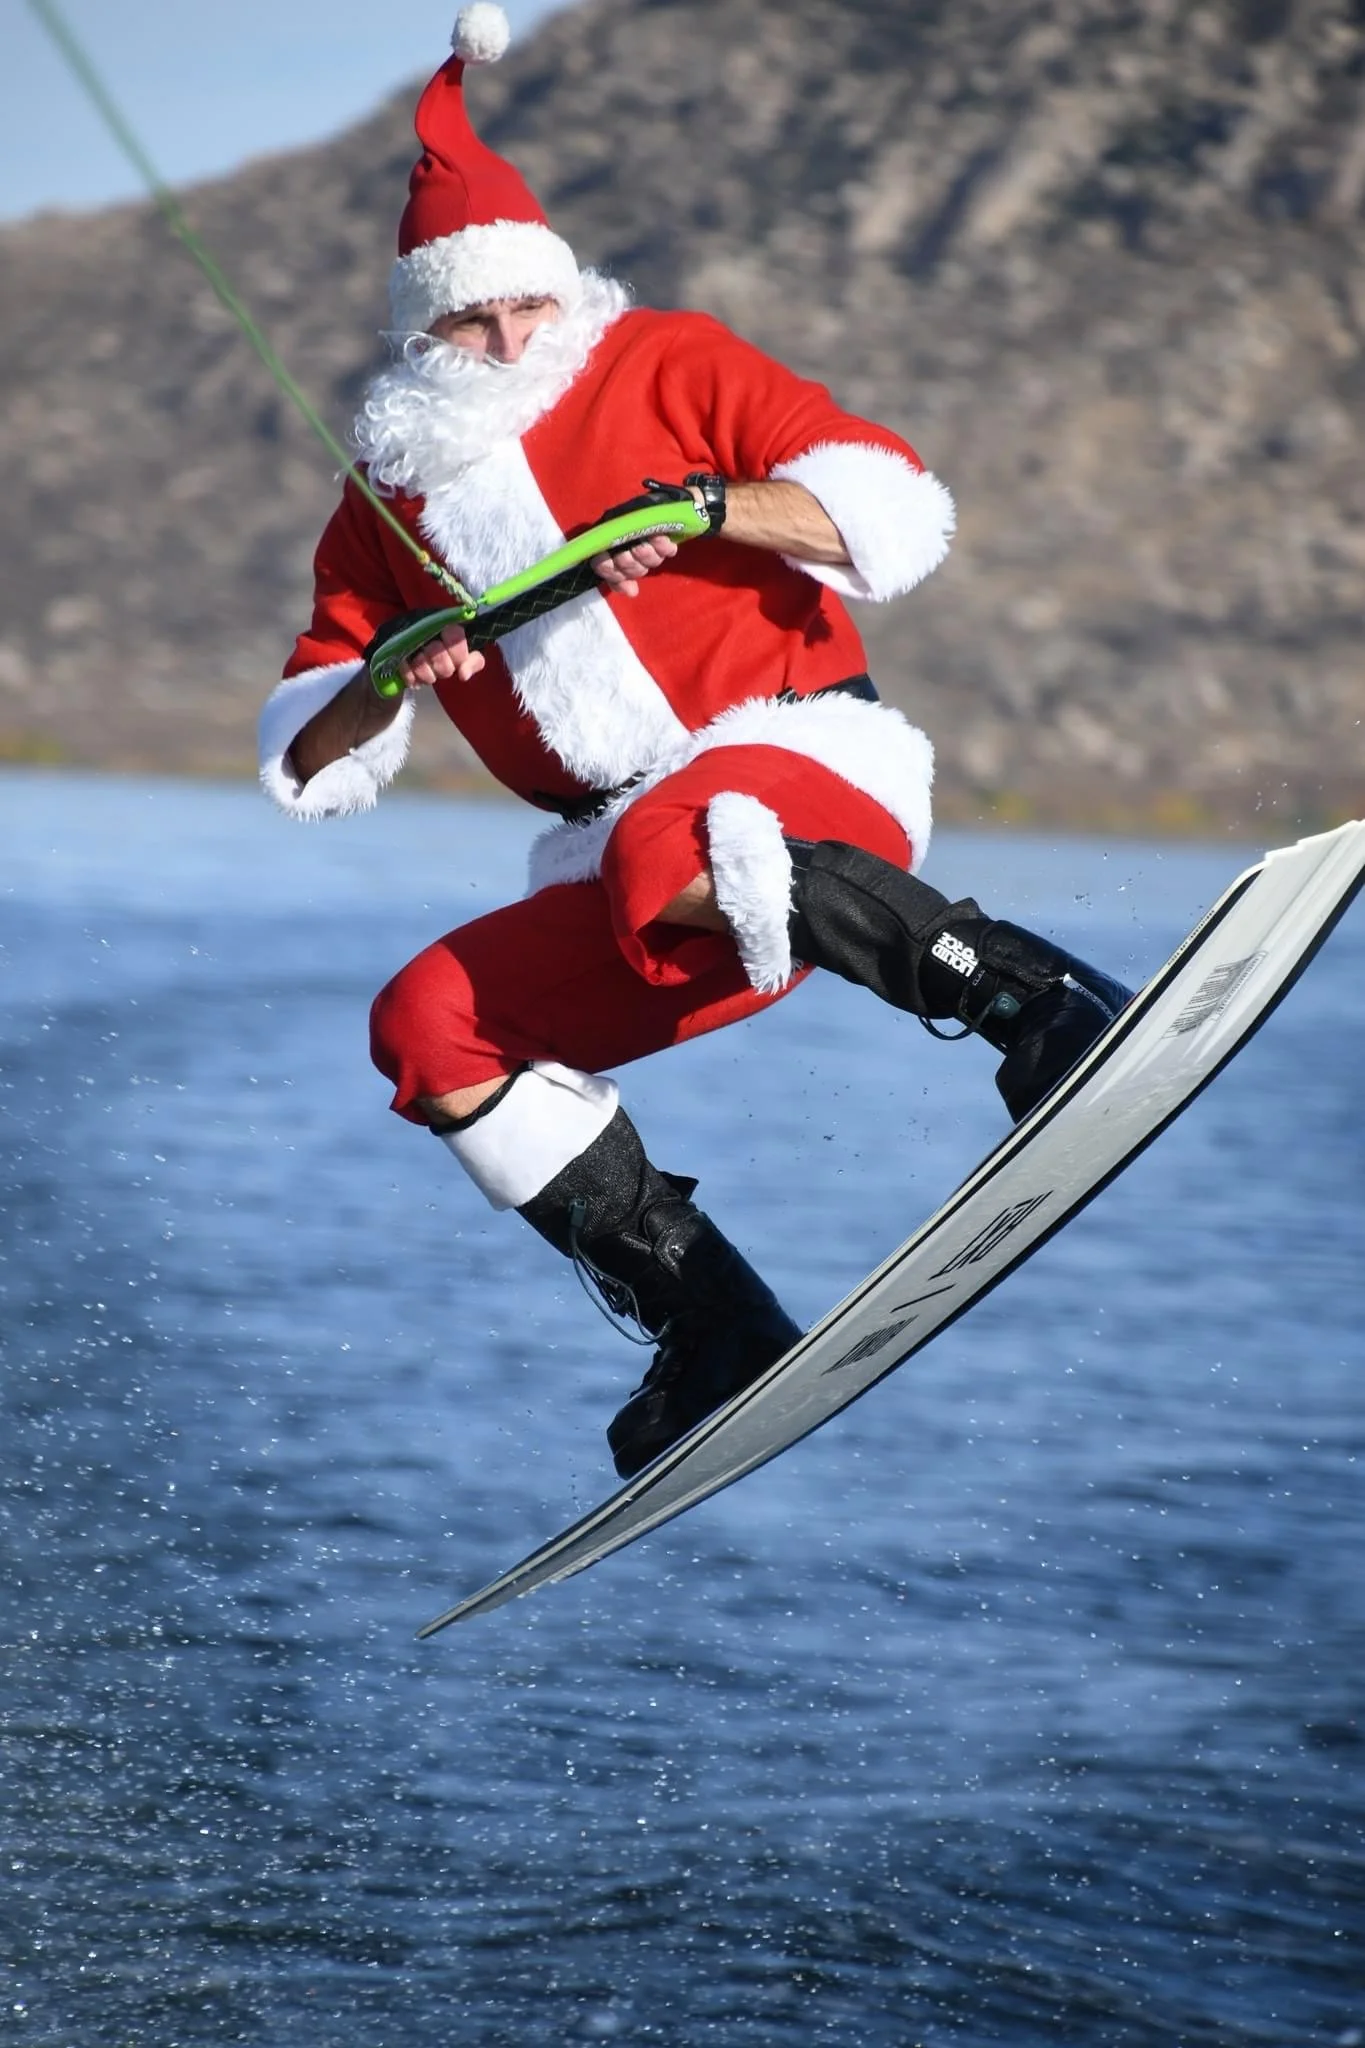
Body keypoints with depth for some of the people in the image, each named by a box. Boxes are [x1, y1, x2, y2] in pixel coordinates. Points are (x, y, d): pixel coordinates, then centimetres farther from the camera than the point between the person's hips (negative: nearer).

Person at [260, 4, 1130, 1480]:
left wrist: (707, 508, -19)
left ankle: (1030, 998, -31)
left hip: (810, 767, -6)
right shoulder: (395, 496, 15)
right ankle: (714, 1328, -12)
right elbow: (307, 771, 15)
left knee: (666, 849, -37)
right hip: (617, 879, 6)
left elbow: (899, 515, -5)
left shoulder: (665, 367, 4)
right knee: (429, 1026, -14)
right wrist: (387, 675, -6)